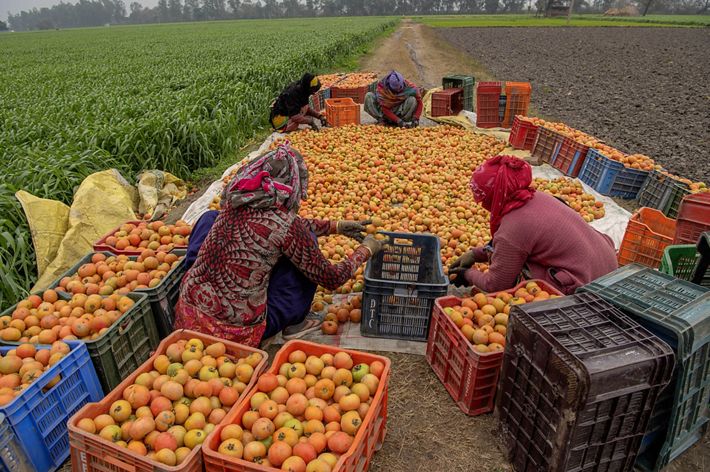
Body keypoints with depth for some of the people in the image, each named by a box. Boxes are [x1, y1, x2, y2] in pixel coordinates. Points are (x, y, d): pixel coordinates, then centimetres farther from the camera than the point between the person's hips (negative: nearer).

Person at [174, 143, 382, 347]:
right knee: (307, 237, 5)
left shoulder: (235, 201, -2)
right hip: (239, 330, -5)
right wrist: (366, 250, 12)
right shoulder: (287, 224, -18)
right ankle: (295, 316, 21)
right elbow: (332, 279, -6)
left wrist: (337, 226, 24)